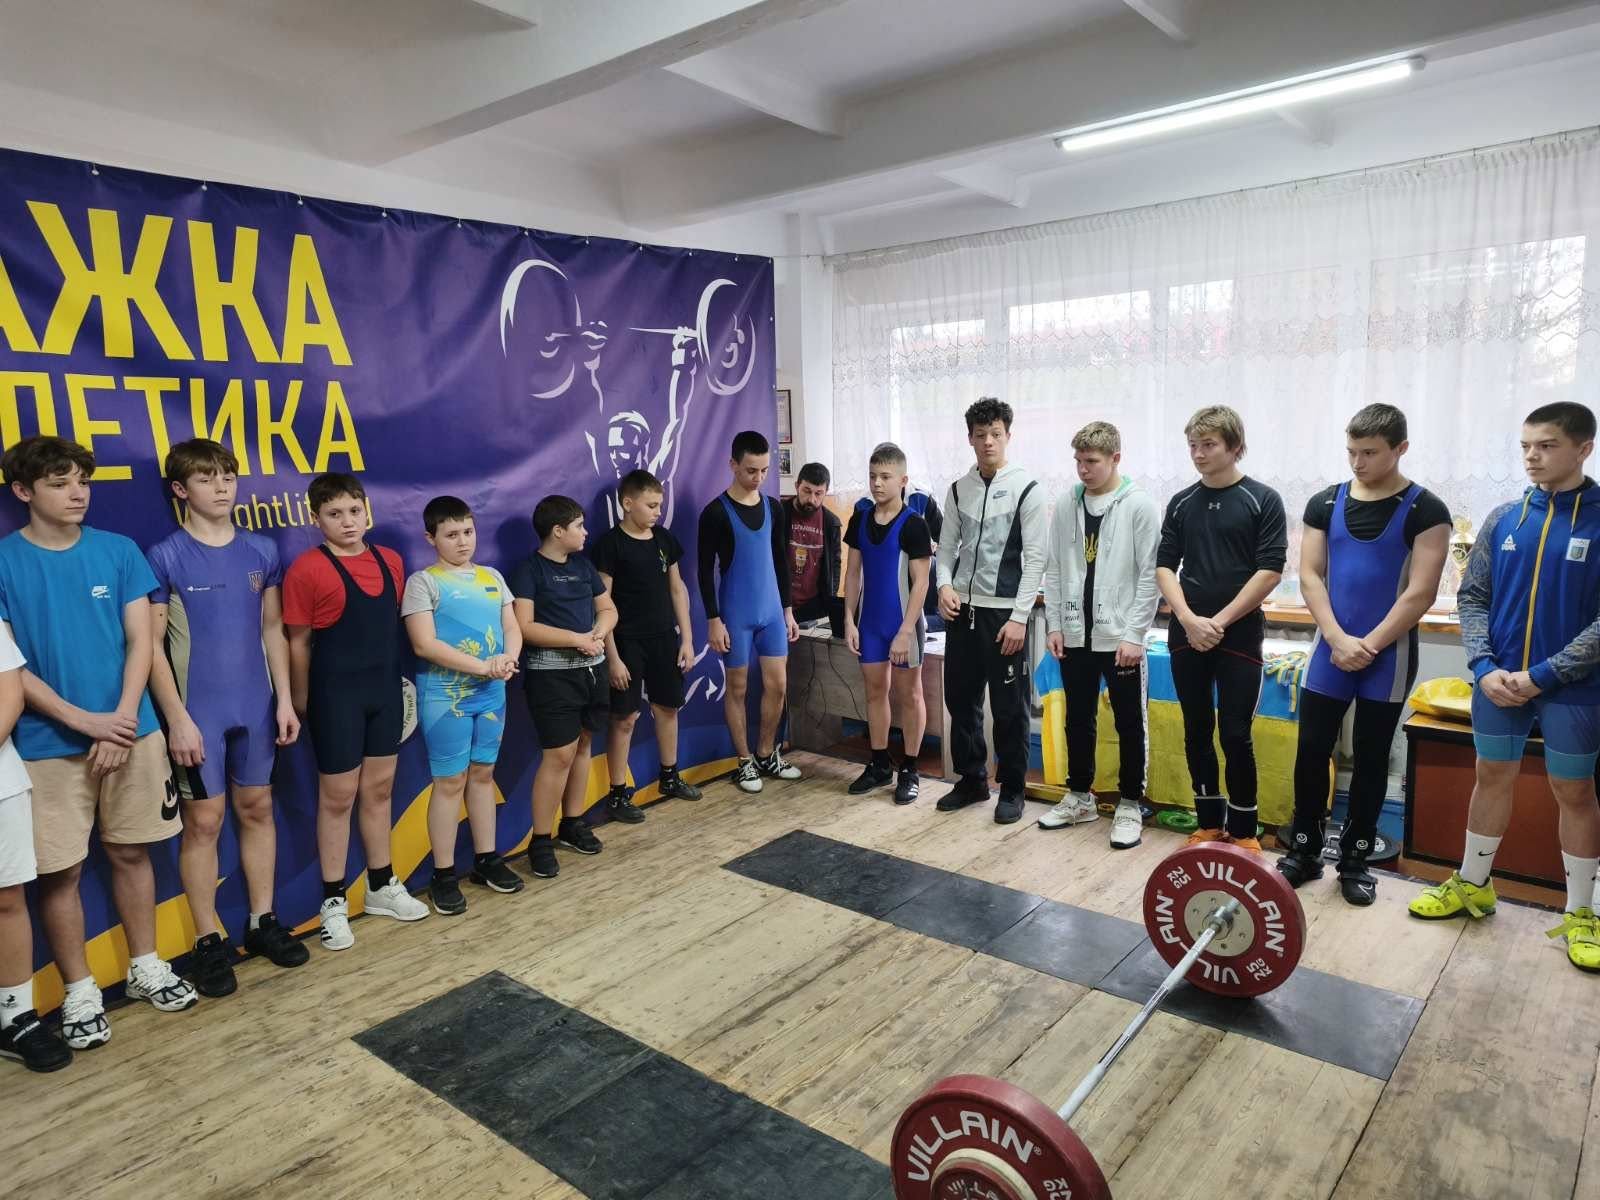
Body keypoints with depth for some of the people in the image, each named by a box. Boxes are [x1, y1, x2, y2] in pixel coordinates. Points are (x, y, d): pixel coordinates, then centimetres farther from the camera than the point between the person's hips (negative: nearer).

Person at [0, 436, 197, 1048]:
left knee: (131, 853, 13)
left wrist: (122, 718, -11)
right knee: (60, 872, 5)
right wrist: (85, 721, -14)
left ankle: (146, 967, 28)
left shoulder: (119, 551, 2)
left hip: (132, 732, 2)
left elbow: (140, 642, 1)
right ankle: (79, 993, 21)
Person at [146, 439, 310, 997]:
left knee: (257, 809, 12)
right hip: (199, 712, -4)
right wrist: (177, 717, -13)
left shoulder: (261, 551, 4)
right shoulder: (164, 557, -8)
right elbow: (152, 645, -8)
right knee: (204, 820, 3)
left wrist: (284, 699, 4)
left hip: (256, 706, 4)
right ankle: (209, 940, 16)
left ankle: (263, 921, 25)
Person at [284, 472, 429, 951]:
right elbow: (299, 643, -8)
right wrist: (302, 703, -3)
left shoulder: (390, 562, 4)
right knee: (338, 796, 6)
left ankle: (382, 886, 29)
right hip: (336, 694, -5)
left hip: (385, 689, 5)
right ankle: (334, 901, 20)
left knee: (379, 789, 15)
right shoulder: (307, 570, -12)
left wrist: (396, 679, 10)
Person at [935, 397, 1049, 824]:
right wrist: (945, 585, -7)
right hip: (961, 611, 5)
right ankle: (971, 779, 27)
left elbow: (1035, 559, -9)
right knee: (960, 700, 12)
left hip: (1004, 613, -5)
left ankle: (1012, 790, 18)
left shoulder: (1026, 490, -6)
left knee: (1009, 707, 3)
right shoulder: (958, 489, 8)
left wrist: (1019, 617, -14)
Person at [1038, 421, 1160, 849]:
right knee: (1078, 720, 14)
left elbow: (1150, 575, -10)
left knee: (1129, 724, 6)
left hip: (1121, 636, -4)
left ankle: (1130, 805, 19)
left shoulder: (1139, 506, -8)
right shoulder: (1065, 506, 6)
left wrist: (1134, 635, -14)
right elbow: (1054, 570, 9)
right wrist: (1054, 624, 4)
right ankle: (1080, 797, 28)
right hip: (1075, 635, 5)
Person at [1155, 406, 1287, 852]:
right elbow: (1164, 566, 6)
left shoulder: (1263, 500, -3)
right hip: (1186, 634, 4)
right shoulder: (1181, 503, 8)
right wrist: (1188, 618, -10)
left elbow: (1270, 571, -9)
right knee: (1197, 731, 9)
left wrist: (1220, 621, -13)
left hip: (1239, 635, -4)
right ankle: (1209, 823, 22)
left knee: (1235, 735, -2)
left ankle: (1243, 830, 14)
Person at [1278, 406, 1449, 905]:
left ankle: (1355, 860, 21)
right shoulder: (1325, 503, 3)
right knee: (1311, 751, 4)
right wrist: (1339, 640, -11)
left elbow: (1421, 592, -11)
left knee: (1370, 759, 8)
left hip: (1388, 657, -2)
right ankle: (1304, 851, 19)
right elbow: (1309, 576, 0)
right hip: (1330, 651, 3)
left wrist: (1369, 646, -14)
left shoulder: (1425, 510, -6)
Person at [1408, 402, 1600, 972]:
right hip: (1499, 681, 3)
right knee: (1492, 779, 14)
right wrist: (1485, 667, -8)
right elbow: (1472, 597, 4)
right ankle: (1471, 885, 29)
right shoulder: (1504, 519, 2)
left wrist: (1541, 675, -16)